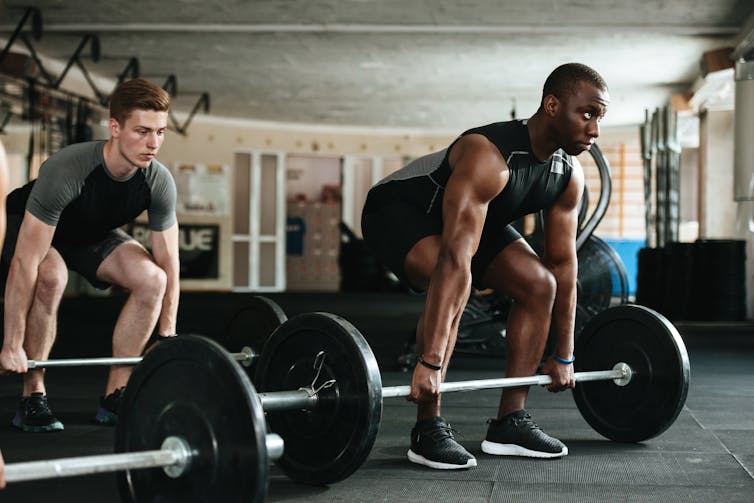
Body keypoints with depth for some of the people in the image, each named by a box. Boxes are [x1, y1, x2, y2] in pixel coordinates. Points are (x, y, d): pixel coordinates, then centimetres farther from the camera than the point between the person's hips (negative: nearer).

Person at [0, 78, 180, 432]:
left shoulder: (159, 182, -25)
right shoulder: (67, 170, -40)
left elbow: (168, 263, -13)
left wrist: (168, 337, -13)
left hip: (91, 233, 5)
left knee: (152, 279, -20)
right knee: (52, 277, -37)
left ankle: (114, 396, -8)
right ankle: (32, 397, -19)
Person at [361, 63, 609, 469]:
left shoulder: (570, 175, -13)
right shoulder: (488, 157, -39)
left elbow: (563, 264, -4)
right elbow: (455, 258, -46)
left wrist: (564, 356, -1)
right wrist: (430, 362, -50)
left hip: (469, 217, 8)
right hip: (398, 210, -8)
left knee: (540, 285, -4)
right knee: (451, 284, -34)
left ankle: (509, 423, 3)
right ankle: (428, 430, -22)